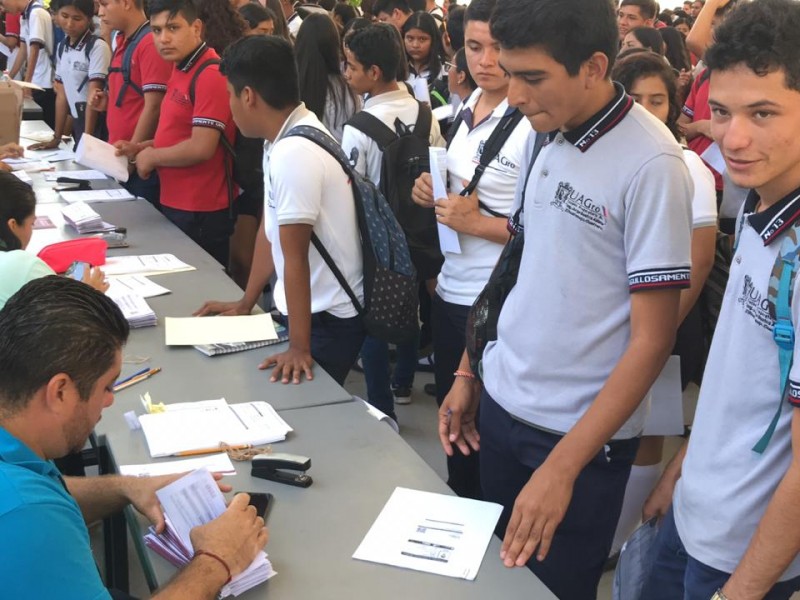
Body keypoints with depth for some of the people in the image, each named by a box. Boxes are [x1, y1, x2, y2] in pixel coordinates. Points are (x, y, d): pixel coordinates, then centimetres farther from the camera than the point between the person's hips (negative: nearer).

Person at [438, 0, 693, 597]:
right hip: (501, 403, 6)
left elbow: (652, 339, -19)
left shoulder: (651, 164, -20)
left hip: (580, 434, -6)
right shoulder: (542, 134, 1)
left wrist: (562, 466, -21)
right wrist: (469, 370, 11)